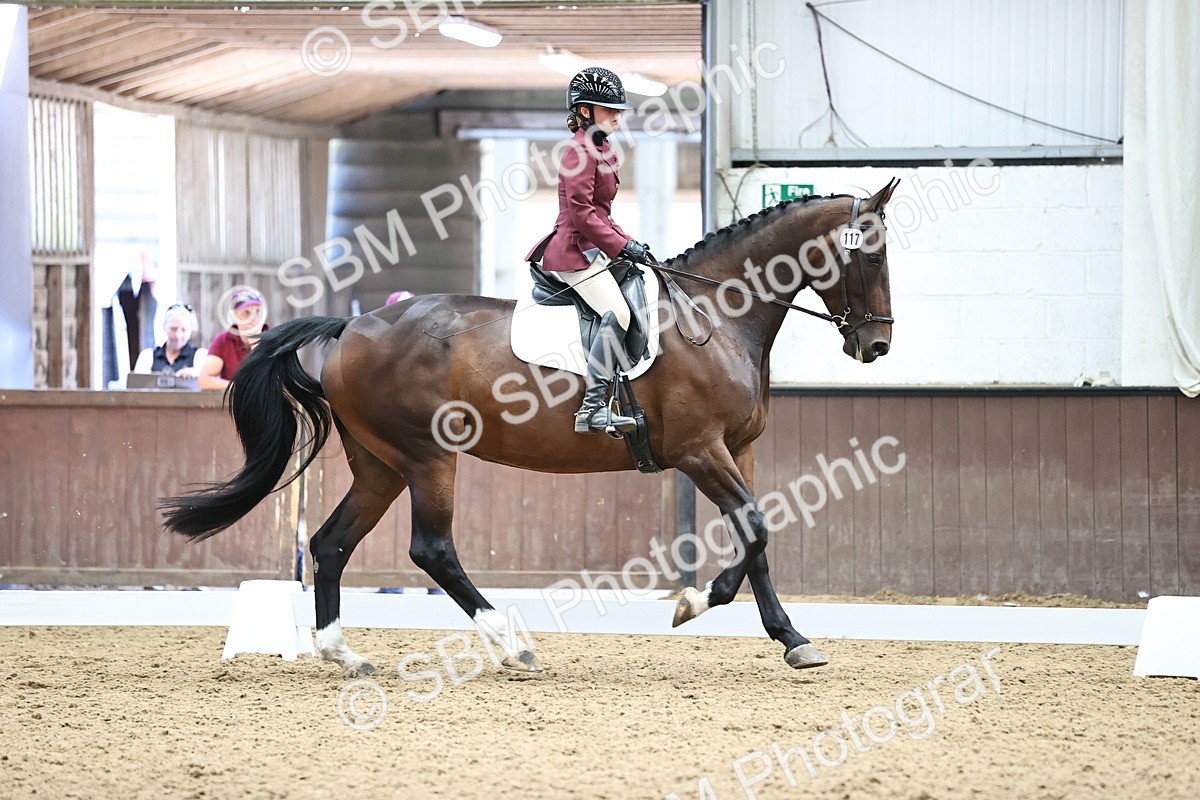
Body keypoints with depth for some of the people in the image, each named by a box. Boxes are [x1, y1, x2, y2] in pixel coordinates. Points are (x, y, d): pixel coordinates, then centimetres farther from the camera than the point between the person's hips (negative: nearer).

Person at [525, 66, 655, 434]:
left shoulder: (600, 151, 20)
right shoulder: (580, 152, -12)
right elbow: (581, 212, -20)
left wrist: (628, 242, 14)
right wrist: (622, 245, -18)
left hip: (589, 249, 11)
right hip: (575, 251, -11)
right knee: (617, 313, -26)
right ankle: (592, 407, -32)